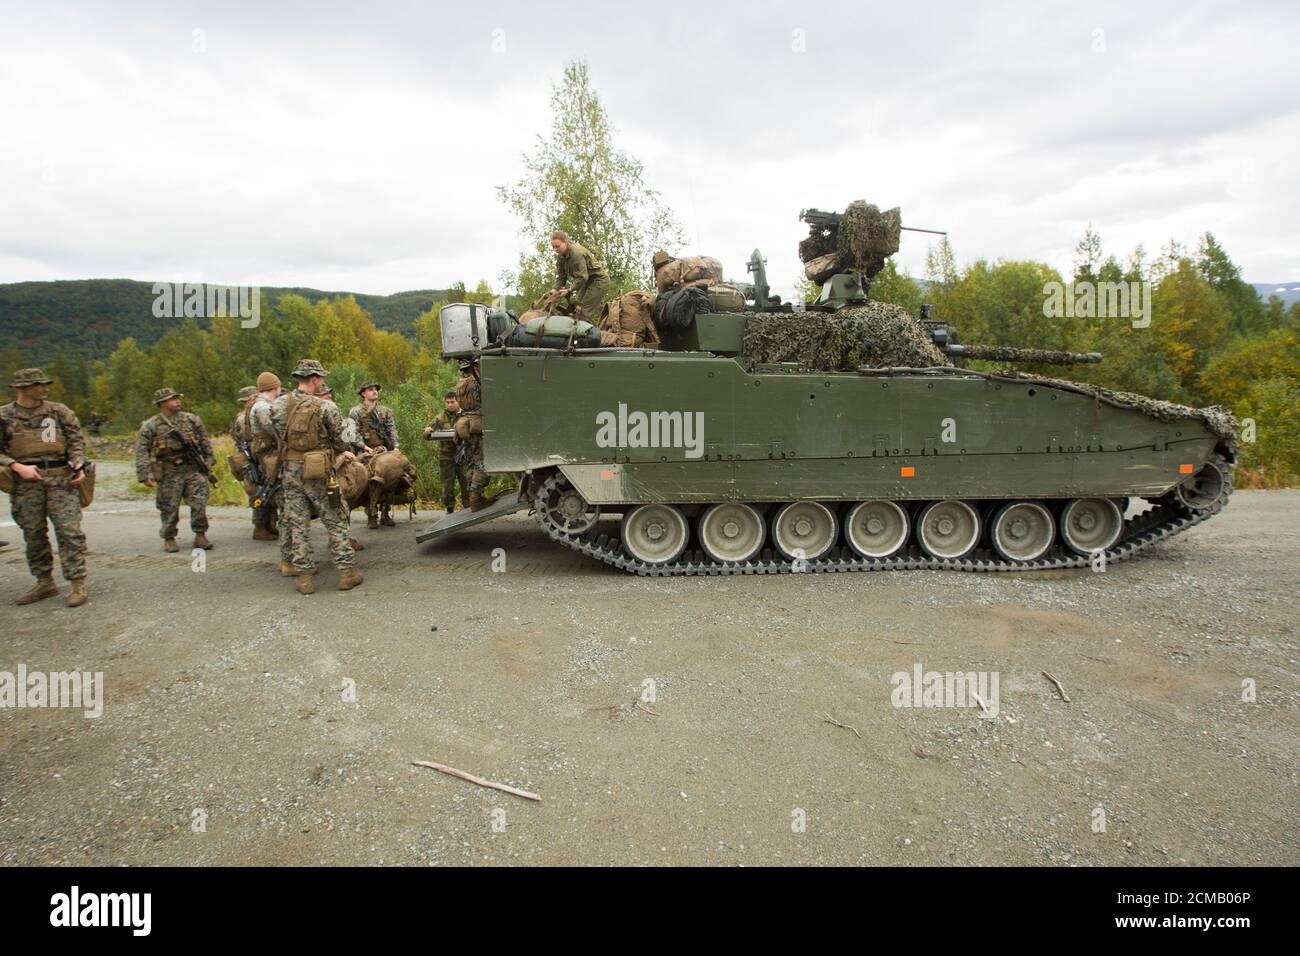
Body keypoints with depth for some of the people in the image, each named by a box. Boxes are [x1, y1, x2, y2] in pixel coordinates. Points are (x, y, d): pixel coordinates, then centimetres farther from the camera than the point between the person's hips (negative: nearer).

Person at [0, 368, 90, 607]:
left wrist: (78, 465, -7)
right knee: (33, 535, 9)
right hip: (26, 482, 1)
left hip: (61, 479, -1)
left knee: (69, 531, -8)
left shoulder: (59, 411, 7)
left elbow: (77, 440, 7)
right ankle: (45, 583, 21)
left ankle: (77, 585, -6)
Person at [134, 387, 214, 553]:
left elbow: (205, 442, 15)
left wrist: (208, 461, 11)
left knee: (200, 503, -5)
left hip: (193, 470, 2)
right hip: (168, 474, -2)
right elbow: (141, 451, -7)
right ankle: (169, 539, 19)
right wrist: (144, 475, -14)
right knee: (169, 508, 4)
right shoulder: (150, 426, -2)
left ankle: (200, 536, 8)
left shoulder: (192, 419, 7)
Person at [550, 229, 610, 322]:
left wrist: (569, 290, -30)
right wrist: (556, 289, -12)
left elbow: (582, 277, -30)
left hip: (599, 281, -10)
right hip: (587, 281, 10)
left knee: (588, 314, -16)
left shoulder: (577, 253, -29)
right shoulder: (560, 255, -1)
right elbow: (560, 275, 2)